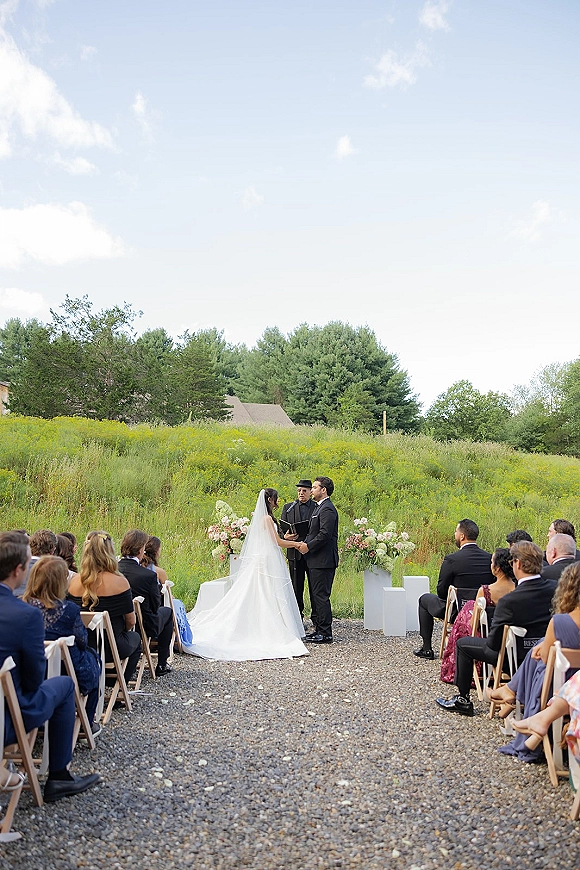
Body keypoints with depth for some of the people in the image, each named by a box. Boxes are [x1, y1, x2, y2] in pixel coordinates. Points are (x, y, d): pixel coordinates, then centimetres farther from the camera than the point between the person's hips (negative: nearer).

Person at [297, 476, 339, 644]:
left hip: (323, 561, -11)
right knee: (316, 595, 14)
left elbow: (325, 534, -22)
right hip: (316, 560, 11)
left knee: (321, 596, -7)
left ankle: (325, 633, -1)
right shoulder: (319, 507, 19)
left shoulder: (327, 509, -14)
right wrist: (305, 543, 6)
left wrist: (308, 546, -14)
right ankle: (319, 629, 21)